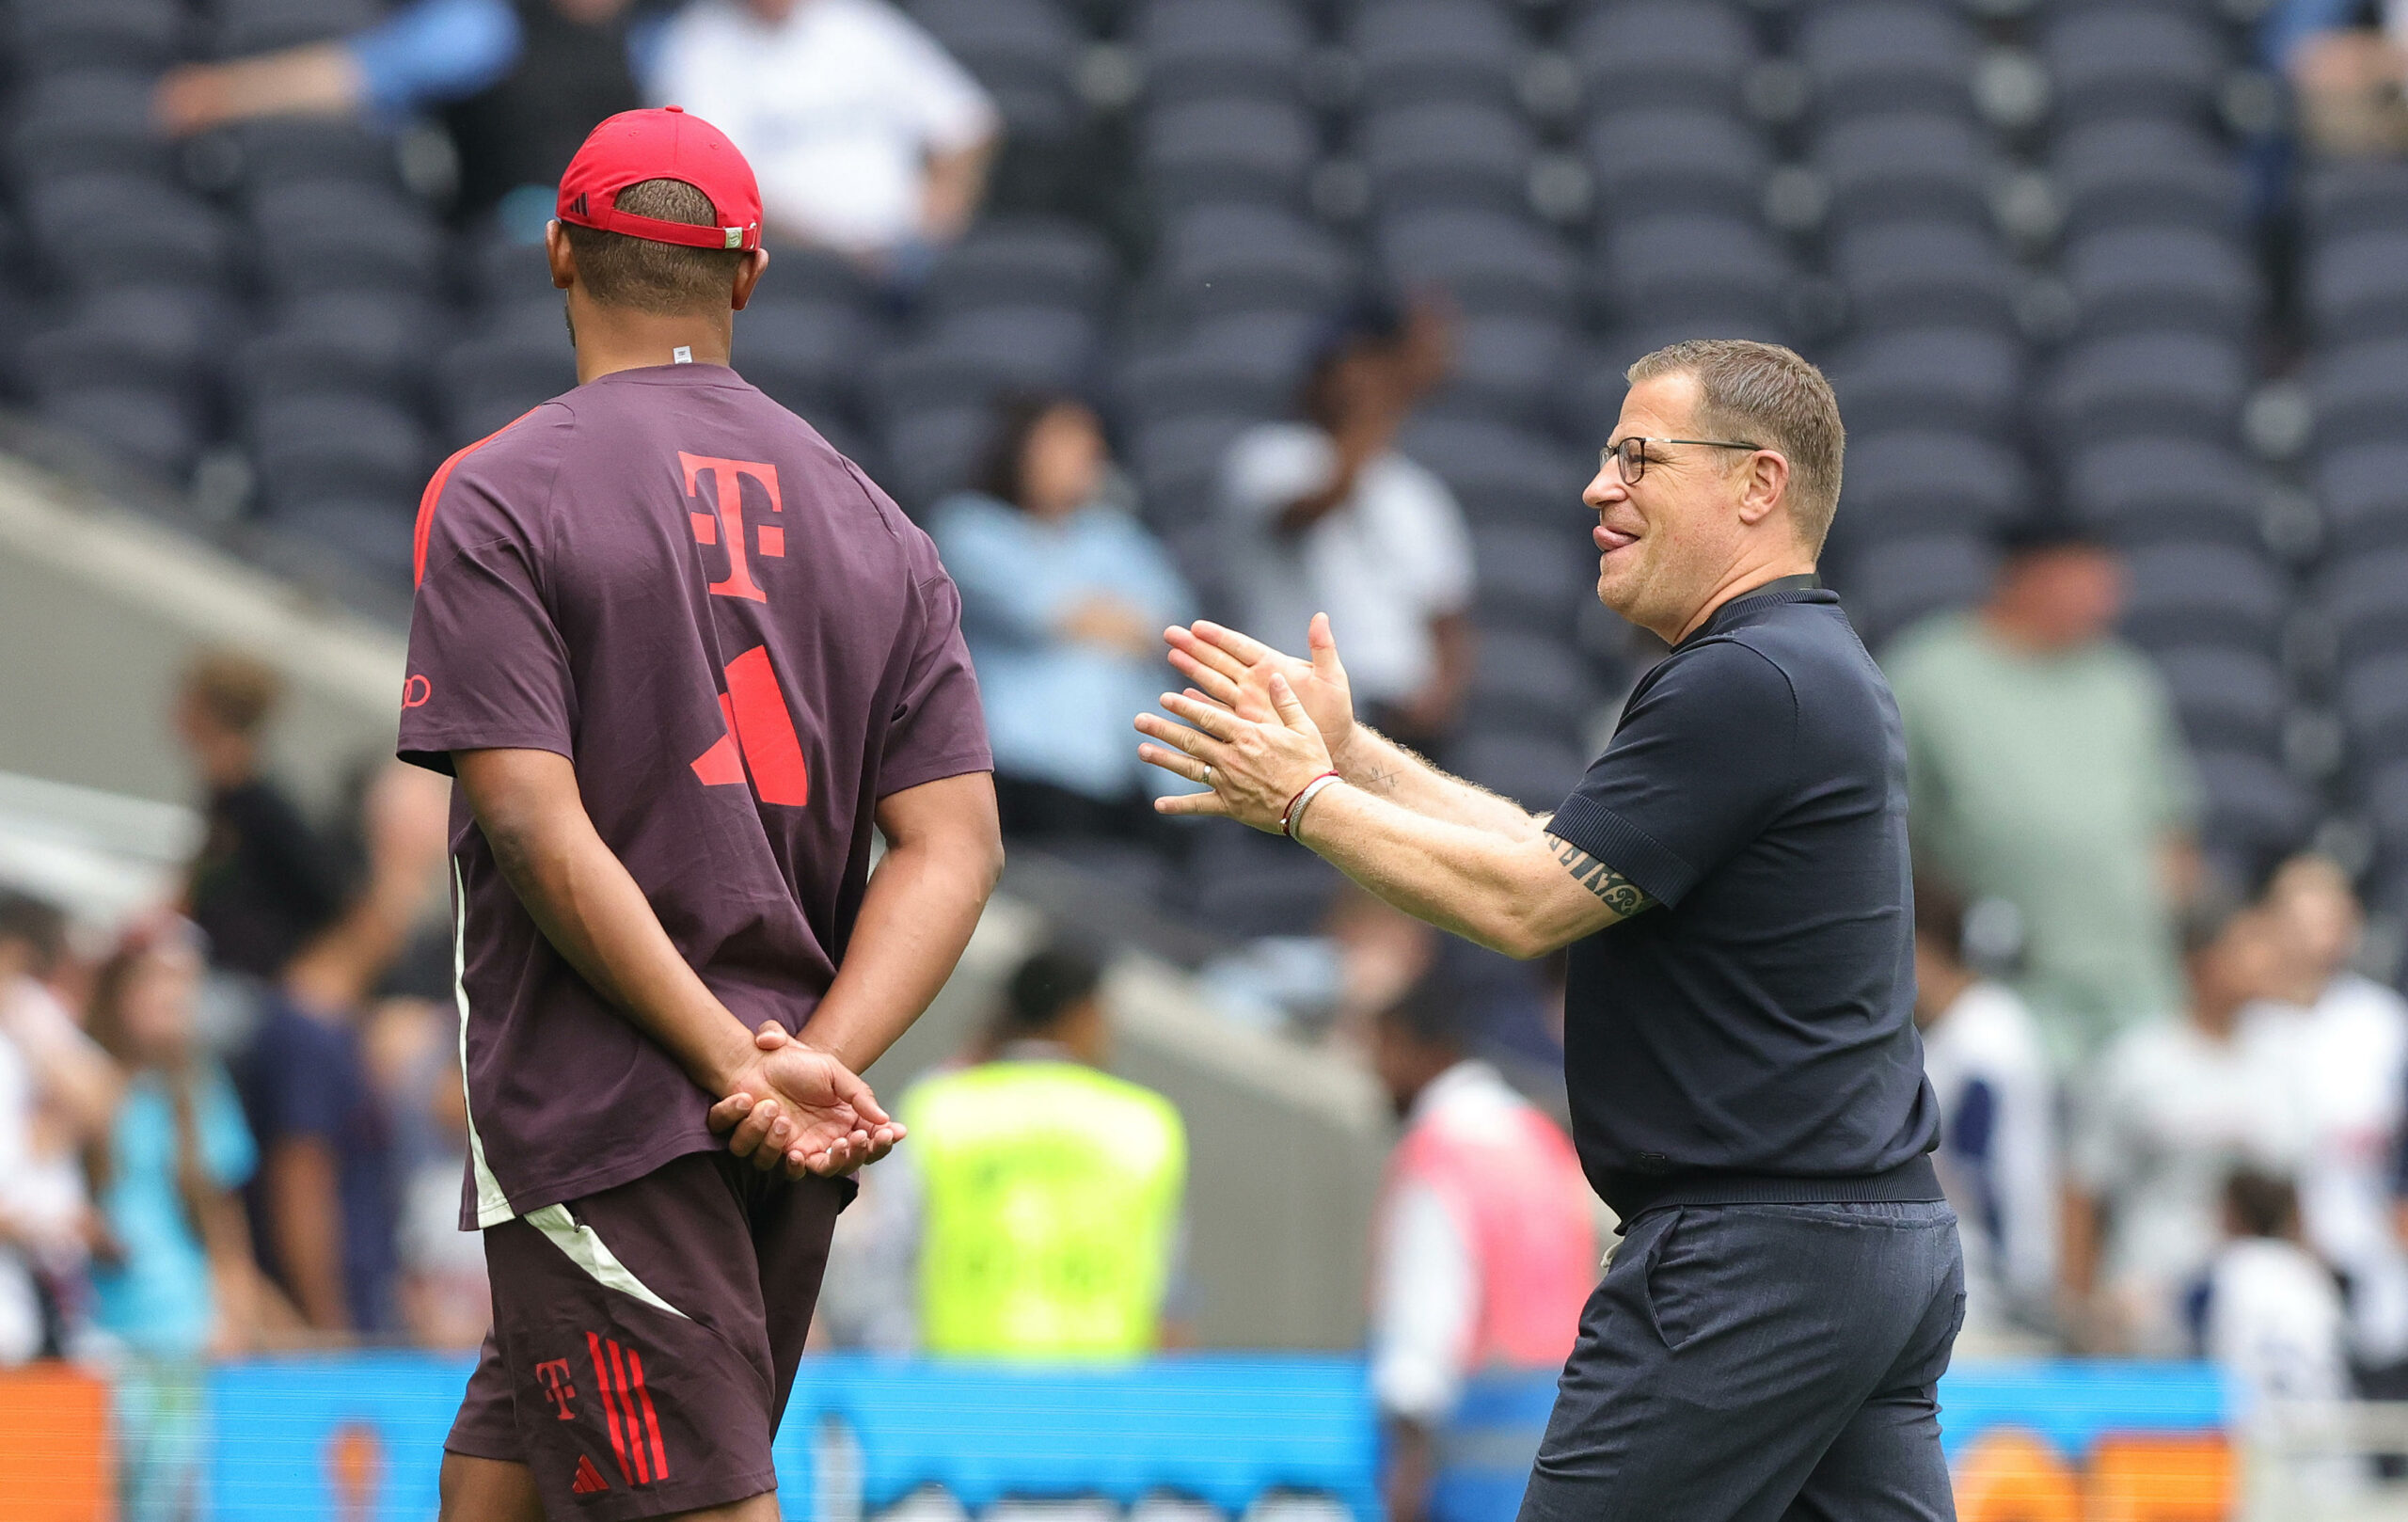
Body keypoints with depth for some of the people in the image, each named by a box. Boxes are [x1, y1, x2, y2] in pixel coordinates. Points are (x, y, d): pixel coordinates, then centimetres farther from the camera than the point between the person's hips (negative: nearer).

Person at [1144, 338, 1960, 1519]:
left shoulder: (1745, 684, -16)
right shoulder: (1816, 669, 18)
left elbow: (1524, 902, -16)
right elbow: (1558, 858, 21)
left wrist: (1304, 799, -4)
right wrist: (1348, 750, 18)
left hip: (1753, 1260, -10)